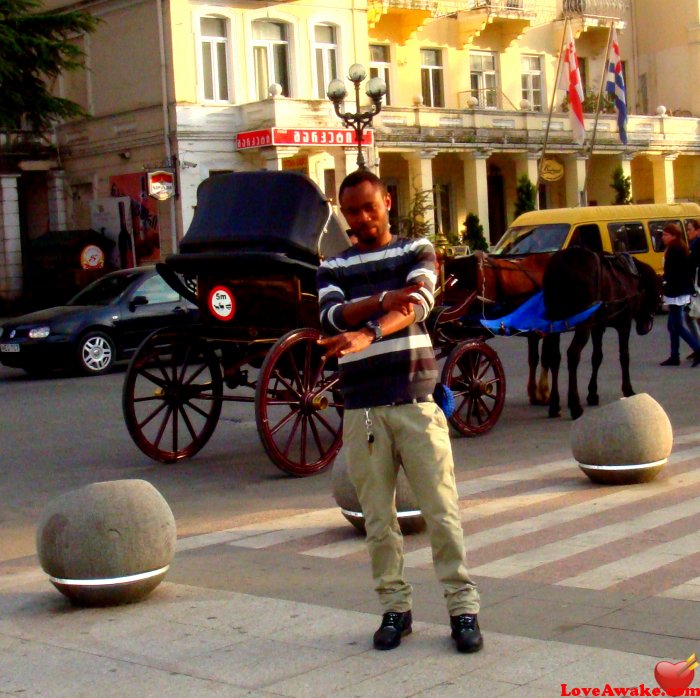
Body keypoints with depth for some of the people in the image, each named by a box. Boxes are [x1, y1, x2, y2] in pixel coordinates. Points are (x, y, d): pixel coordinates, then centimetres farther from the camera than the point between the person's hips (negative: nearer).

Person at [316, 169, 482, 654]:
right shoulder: (334, 268, 12)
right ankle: (395, 607, 17)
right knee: (378, 518, 6)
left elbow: (418, 303, -13)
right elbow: (332, 316, -8)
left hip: (416, 400, -2)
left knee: (442, 509, -3)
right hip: (362, 408, 2)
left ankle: (463, 606, 5)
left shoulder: (416, 251, 7)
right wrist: (382, 300, -26)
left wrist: (368, 335, -32)